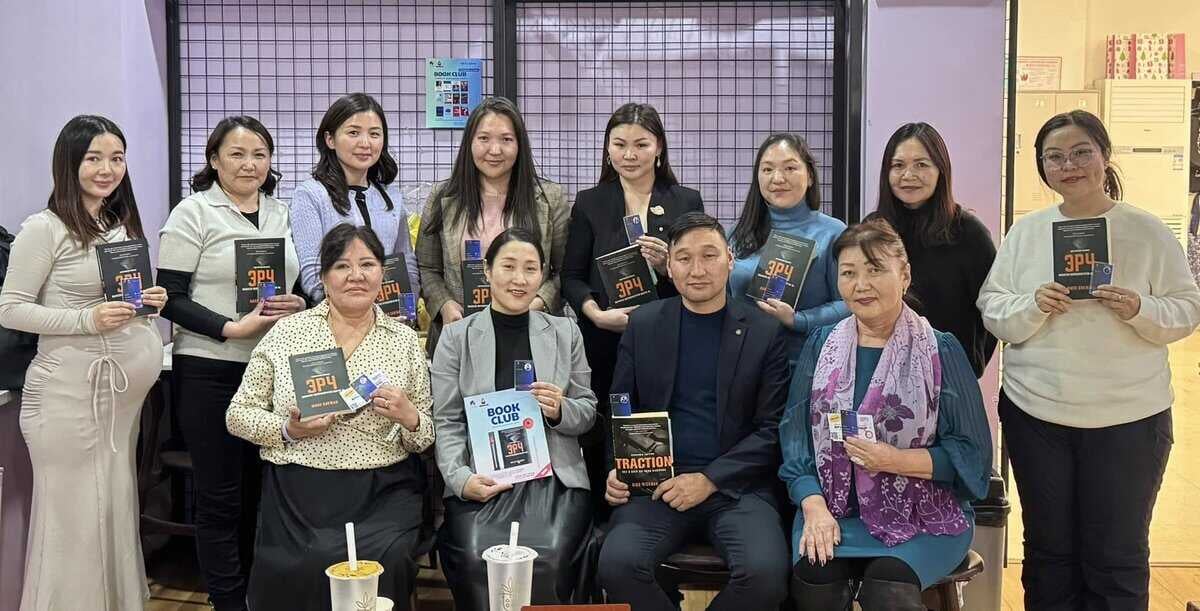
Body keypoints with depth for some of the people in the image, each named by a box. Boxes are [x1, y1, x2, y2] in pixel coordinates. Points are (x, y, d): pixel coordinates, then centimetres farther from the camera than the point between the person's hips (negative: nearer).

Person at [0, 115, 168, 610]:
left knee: (117, 505, 13)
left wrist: (150, 301, 2)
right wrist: (87, 319, -20)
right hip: (70, 388, -6)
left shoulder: (124, 224, 12)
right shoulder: (44, 228, -9)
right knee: (74, 513, 0)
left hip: (128, 384, 6)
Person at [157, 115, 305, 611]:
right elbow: (171, 299, -9)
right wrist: (233, 328, -20)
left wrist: (298, 306, -4)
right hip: (210, 371, -4)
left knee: (260, 487, 12)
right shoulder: (194, 212, -3)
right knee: (219, 495, 3)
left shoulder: (281, 213, 11)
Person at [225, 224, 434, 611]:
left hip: (383, 492, 1)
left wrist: (409, 418, -13)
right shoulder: (287, 331, 6)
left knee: (383, 564, -27)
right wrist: (288, 430, -10)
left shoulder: (405, 340, 8)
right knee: (302, 571, -26)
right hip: (299, 489, 0)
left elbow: (427, 438, 10)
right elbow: (237, 414, 9)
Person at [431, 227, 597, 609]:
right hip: (482, 479, 0)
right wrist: (460, 478, -12)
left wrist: (560, 410, -7)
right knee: (476, 559, -27)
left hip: (554, 478, 1)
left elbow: (587, 413, 16)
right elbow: (446, 422, 4)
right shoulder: (456, 336, 8)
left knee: (548, 559, -26)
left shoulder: (566, 333, 13)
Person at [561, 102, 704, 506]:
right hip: (604, 343, 1)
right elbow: (571, 277, 7)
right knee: (603, 442, 0)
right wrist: (597, 313, -11)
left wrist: (667, 265, -12)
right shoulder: (589, 204, 9)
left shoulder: (687, 202, 8)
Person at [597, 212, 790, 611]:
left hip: (736, 486, 0)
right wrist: (617, 471, -5)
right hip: (658, 484, 1)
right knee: (617, 563, -27)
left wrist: (709, 480, -11)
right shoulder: (643, 324, 9)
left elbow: (771, 429, 0)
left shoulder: (765, 332, 3)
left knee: (766, 573, -27)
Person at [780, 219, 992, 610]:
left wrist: (896, 460, -15)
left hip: (924, 517, -2)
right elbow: (796, 438, 5)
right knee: (811, 578, -27)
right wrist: (814, 507, -11)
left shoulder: (941, 351, 0)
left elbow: (972, 454, -1)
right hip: (833, 508, 2)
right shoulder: (821, 345, 8)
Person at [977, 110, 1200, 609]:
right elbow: (992, 309, 2)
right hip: (1035, 412, 2)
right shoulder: (1026, 232, 5)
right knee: (1048, 551, 15)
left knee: (1117, 558, 8)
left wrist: (1140, 310, -20)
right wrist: (1034, 306, -17)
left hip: (1128, 418, -2)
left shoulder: (1147, 231, -1)